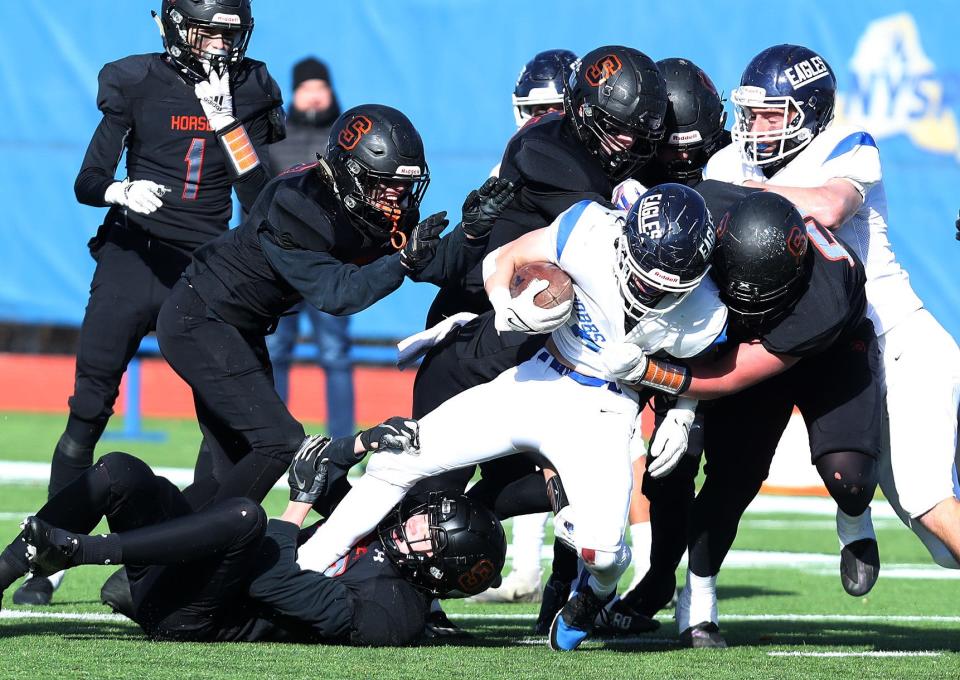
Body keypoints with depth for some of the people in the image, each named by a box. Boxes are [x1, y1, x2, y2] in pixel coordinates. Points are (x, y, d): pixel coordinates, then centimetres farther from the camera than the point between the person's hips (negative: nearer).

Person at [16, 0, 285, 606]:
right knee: (87, 413, -5)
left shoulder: (249, 93, 4)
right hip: (130, 264, -2)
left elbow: (259, 203, -5)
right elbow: (88, 181, -3)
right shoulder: (137, 83, -1)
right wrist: (122, 191, -25)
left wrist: (227, 122, -13)